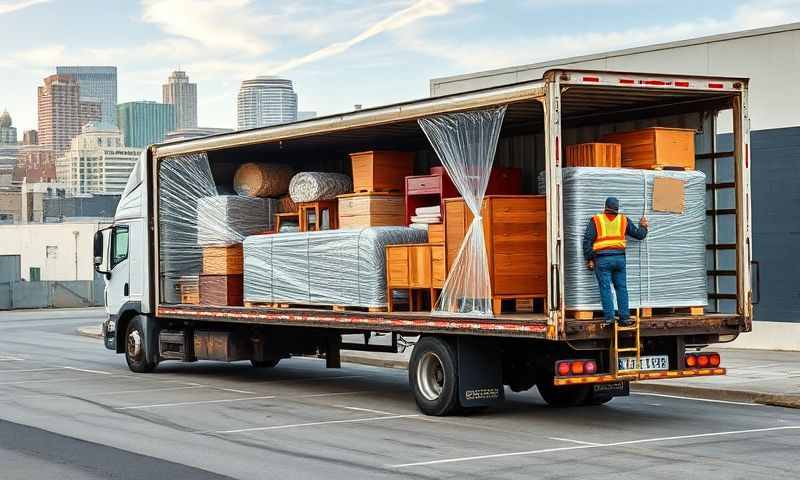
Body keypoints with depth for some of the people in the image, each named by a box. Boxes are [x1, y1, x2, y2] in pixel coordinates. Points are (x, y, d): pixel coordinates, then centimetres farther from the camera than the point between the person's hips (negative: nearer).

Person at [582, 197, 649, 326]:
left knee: (605, 288, -1)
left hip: (602, 260, -2)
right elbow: (639, 234, 16)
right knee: (621, 288, 8)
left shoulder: (596, 220, 2)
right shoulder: (623, 220, 9)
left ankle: (609, 318, -6)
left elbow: (587, 240, -3)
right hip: (619, 258, 2)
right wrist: (643, 227, 37)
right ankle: (625, 318, 6)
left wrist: (589, 259, 2)